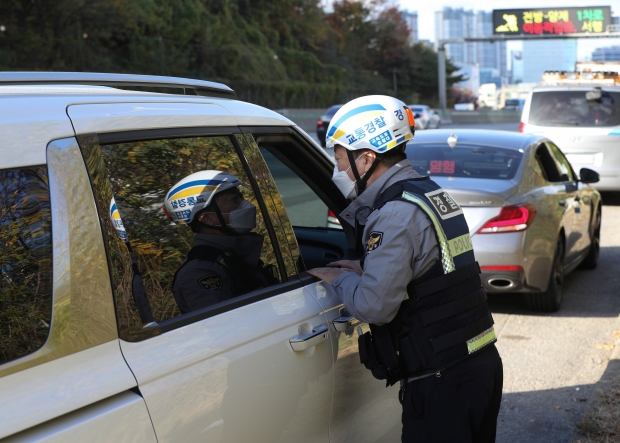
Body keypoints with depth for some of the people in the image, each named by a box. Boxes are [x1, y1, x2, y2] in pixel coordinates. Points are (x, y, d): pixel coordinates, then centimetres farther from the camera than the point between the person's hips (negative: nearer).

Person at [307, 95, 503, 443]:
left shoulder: (397, 215, -20)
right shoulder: (432, 194, 10)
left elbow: (374, 307, -23)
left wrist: (339, 278, -5)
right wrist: (363, 271, 9)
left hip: (443, 381, -9)